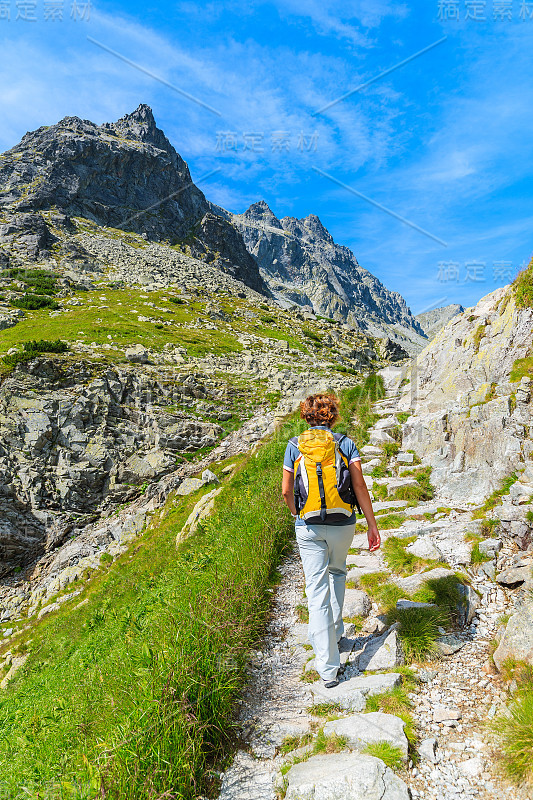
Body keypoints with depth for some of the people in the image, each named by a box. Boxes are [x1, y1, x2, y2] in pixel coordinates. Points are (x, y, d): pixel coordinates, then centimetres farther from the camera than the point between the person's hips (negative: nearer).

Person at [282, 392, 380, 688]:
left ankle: (327, 668, 4)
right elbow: (360, 486, -8)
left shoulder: (295, 445, 0)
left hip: (308, 527, -1)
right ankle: (335, 631, 41)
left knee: (317, 592, 3)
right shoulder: (346, 443, -1)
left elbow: (286, 491, 1)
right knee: (337, 572, 30)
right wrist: (372, 525, -3)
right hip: (343, 524, 2)